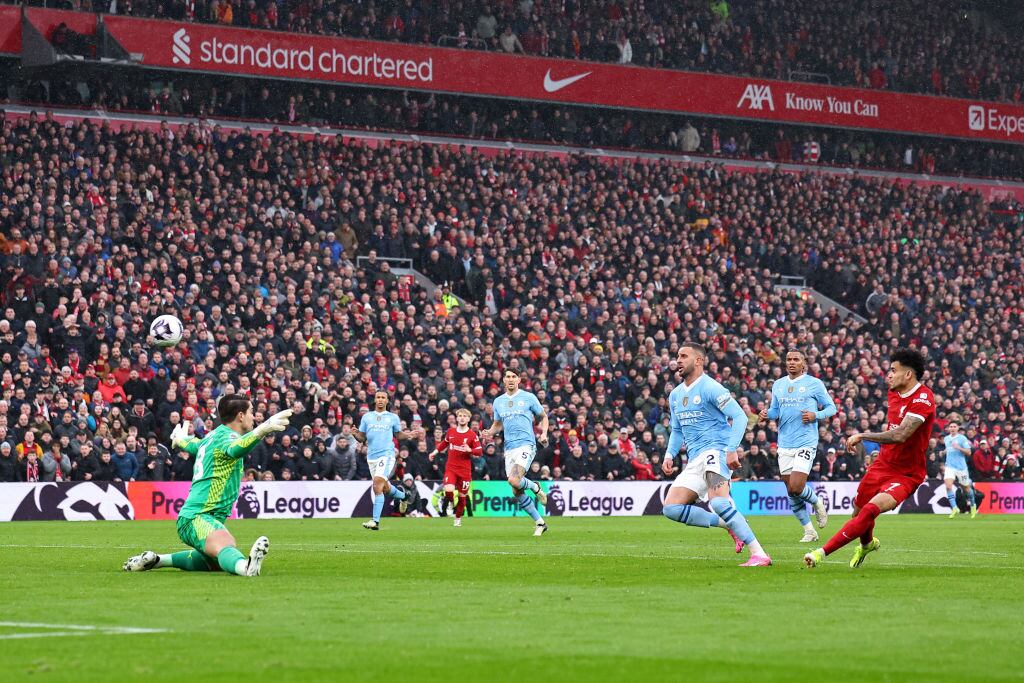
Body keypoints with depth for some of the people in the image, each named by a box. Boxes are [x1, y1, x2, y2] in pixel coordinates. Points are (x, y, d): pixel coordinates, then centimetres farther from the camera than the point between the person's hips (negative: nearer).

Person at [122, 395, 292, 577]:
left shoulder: (213, 436, 19)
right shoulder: (226, 435, -11)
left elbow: (193, 445, 42)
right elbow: (234, 449, -37)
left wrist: (180, 440, 67)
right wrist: (262, 430, -55)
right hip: (197, 518, -11)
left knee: (214, 561, 31)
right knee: (226, 547, -40)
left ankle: (156, 560, 27)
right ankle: (245, 566, -72)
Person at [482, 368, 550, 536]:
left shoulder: (528, 397, 2)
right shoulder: (498, 401, 14)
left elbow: (543, 416, 12)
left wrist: (544, 433, -5)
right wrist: (490, 432, 3)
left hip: (526, 445, -5)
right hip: (509, 448, 5)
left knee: (514, 480, -27)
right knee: (516, 492, 2)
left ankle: (535, 487, 7)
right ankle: (540, 523, 14)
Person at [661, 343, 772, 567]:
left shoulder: (710, 388, -8)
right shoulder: (675, 395, 18)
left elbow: (739, 417, -13)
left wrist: (732, 450, -23)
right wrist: (669, 455, 11)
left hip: (716, 450, -8)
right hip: (694, 460, 8)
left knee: (717, 501, -31)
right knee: (671, 508, -8)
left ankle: (759, 554, -29)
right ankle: (731, 525, 3)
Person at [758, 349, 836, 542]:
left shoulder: (814, 384, -1)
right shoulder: (778, 385, 13)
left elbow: (831, 407, 4)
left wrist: (816, 415, -15)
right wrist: (767, 414, -2)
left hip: (806, 443, -5)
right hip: (784, 444, 5)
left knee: (796, 488, -16)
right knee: (791, 492, 4)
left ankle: (817, 502, 16)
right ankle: (809, 531, 16)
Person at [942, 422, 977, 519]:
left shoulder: (962, 438, -5)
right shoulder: (946, 438, 12)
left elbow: (968, 452, -11)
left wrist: (959, 448, -22)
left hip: (961, 467, -3)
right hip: (949, 466, 3)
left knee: (966, 488, 9)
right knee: (948, 485, -20)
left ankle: (973, 505, 35)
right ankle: (954, 508, -21)